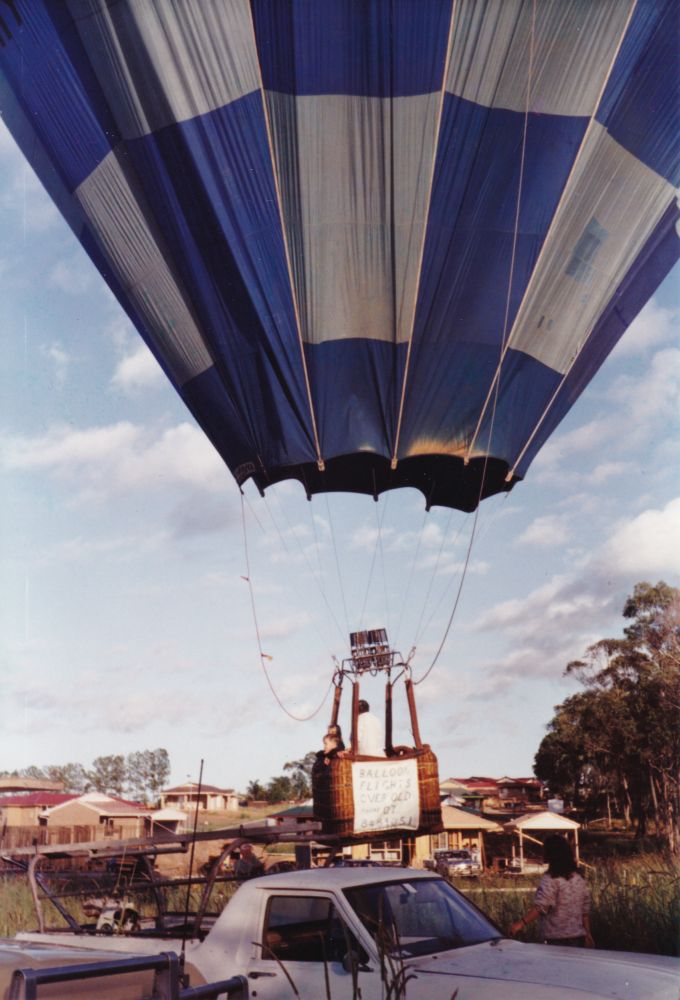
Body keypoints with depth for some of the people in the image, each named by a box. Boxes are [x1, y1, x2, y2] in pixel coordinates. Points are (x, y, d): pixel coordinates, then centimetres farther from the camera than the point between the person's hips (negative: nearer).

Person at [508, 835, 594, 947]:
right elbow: (585, 910, 15)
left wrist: (521, 923, -27)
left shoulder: (550, 879, -14)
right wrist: (587, 934, 23)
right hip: (578, 938, 7)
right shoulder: (579, 879, 9)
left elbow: (540, 907, -24)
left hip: (557, 939, -7)